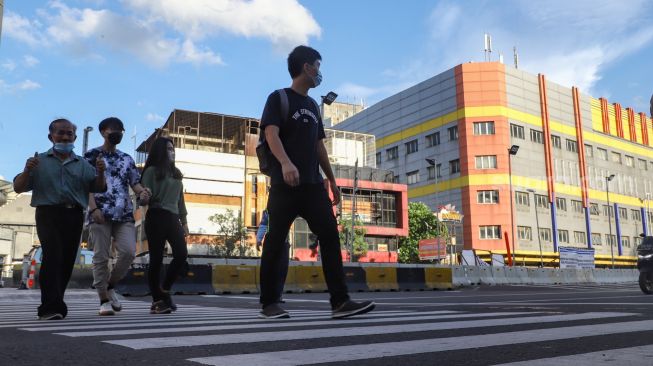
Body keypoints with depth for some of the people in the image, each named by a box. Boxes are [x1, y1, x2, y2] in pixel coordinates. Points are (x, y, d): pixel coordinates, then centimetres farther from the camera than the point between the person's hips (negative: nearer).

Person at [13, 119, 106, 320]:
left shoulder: (83, 164, 18)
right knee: (53, 256, -19)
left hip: (74, 215, 3)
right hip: (49, 213, -3)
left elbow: (98, 188, 10)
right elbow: (18, 188, 8)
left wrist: (100, 172, -10)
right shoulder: (39, 161, 13)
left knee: (67, 261, 2)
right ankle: (51, 307, -21)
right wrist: (27, 171, -11)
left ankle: (50, 306, 15)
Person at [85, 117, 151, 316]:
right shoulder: (91, 155, 7)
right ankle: (104, 299, 6)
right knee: (101, 257, -2)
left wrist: (142, 191, -11)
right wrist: (93, 208, -14)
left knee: (128, 251, -10)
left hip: (125, 214, 3)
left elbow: (134, 183, 14)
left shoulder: (127, 159, 19)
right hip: (100, 213, -3)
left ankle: (110, 286, 14)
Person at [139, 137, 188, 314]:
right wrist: (144, 198, -29)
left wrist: (184, 221, 18)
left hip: (173, 218, 5)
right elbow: (144, 198, -5)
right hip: (156, 218, -5)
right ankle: (157, 300, 6)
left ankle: (165, 290, 9)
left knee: (182, 254, -9)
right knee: (156, 259, -2)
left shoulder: (176, 173, 18)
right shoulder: (152, 171, 0)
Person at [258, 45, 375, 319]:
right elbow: (271, 133, -14)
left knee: (330, 235, -6)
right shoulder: (279, 98, 2)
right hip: (285, 184, -6)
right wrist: (285, 162, -32)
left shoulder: (313, 106, 22)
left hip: (313, 184, 6)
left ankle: (340, 301, -7)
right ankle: (268, 304, 9)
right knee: (276, 241, -2)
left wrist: (331, 179, 21)